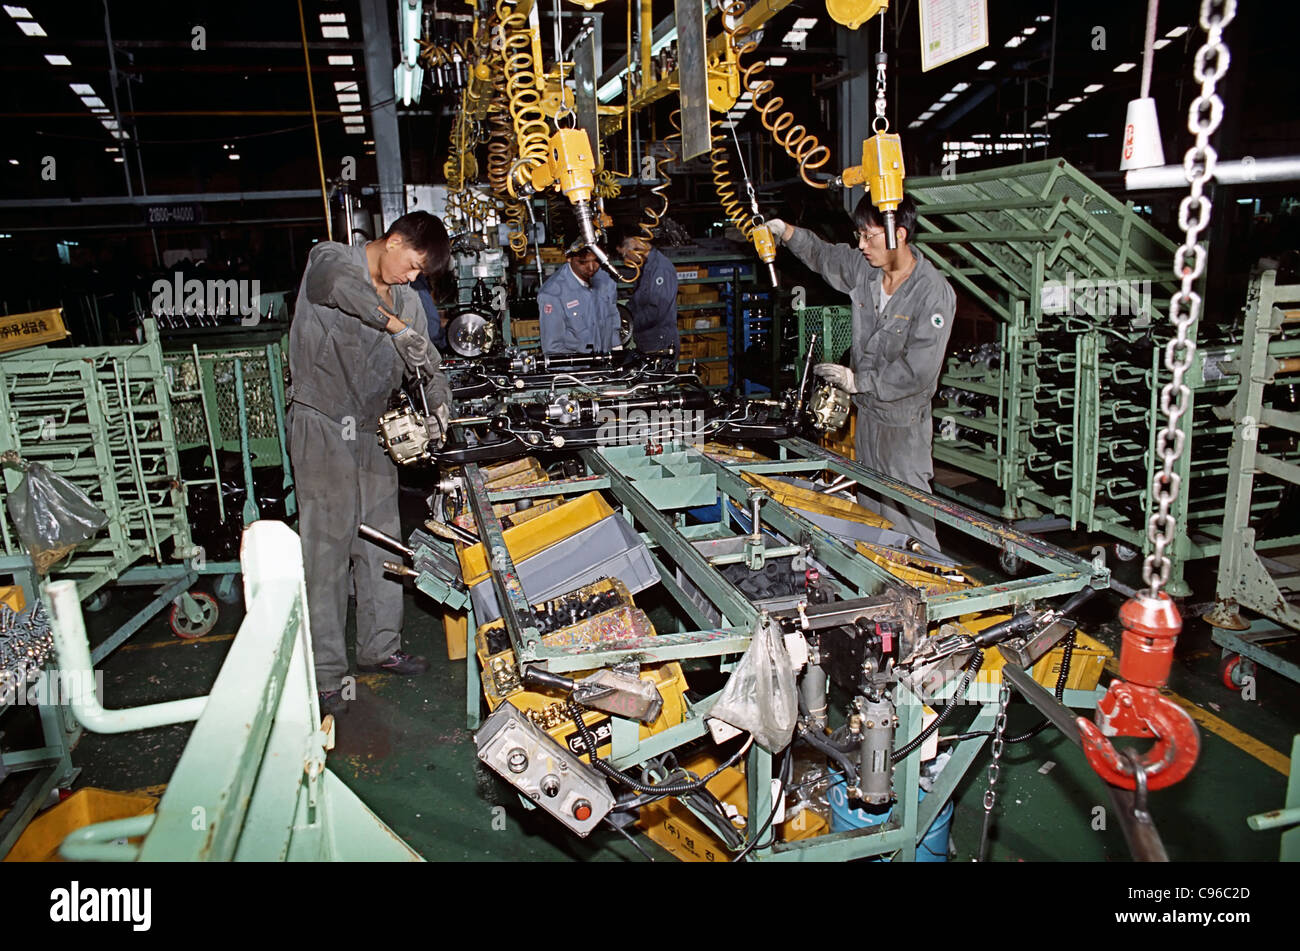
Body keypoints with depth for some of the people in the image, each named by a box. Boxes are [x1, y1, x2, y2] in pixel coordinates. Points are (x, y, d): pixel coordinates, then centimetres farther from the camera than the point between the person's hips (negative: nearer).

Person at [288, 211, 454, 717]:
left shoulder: (405, 298, 11)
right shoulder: (329, 259, -6)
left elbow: (427, 358, 7)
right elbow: (339, 281, -32)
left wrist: (439, 403, -13)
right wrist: (395, 326, -40)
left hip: (372, 430, 7)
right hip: (322, 427, -6)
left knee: (381, 542, 10)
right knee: (327, 548, -5)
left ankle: (380, 647, 26)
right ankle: (324, 673, 4)